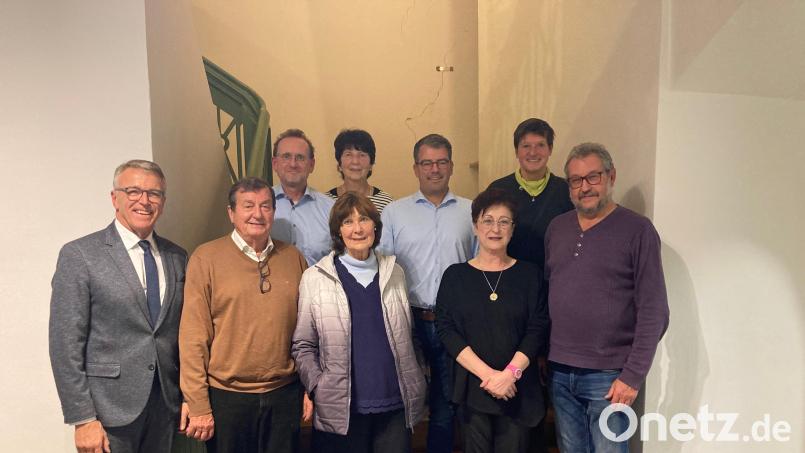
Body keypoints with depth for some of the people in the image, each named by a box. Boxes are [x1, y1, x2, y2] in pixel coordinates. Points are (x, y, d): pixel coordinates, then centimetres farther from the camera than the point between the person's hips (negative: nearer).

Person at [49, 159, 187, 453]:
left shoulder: (177, 257, 5)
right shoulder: (79, 255, -8)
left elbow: (183, 332, 9)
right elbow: (65, 345, -10)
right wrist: (83, 419, -11)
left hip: (167, 405, 4)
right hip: (111, 408, -4)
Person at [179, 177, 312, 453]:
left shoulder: (293, 258, 3)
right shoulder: (206, 257, -6)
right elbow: (193, 336, -7)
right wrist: (198, 404, -8)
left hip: (285, 395, 3)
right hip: (226, 397, -2)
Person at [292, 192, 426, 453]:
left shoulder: (394, 273, 6)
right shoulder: (315, 278, -3)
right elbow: (302, 345, 0)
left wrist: (415, 388, 9)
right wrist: (318, 389, -10)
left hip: (395, 404, 3)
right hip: (341, 408, -2)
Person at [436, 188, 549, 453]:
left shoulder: (529, 274, 3)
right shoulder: (455, 275, 1)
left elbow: (538, 329, -3)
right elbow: (446, 330, -6)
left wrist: (510, 373, -15)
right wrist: (487, 374, -15)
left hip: (518, 388, 1)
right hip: (472, 386, 0)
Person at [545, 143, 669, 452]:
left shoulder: (637, 230, -7)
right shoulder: (557, 228, 7)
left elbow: (653, 312, -10)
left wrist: (633, 375, -13)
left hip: (608, 375, -4)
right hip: (559, 372, 5)